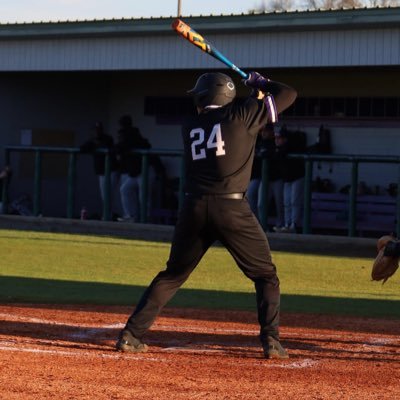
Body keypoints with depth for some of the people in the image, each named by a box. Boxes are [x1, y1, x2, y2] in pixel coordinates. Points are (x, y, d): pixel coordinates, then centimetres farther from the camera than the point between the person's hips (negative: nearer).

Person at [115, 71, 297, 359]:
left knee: (172, 275, 16)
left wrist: (255, 97, 31)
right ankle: (271, 341, -2)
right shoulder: (241, 115, 3)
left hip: (194, 208, 4)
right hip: (231, 207, -3)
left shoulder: (190, 127, 15)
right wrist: (262, 84, 26)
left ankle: (131, 335, 11)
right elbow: (289, 94, 8)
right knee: (266, 276, 10)